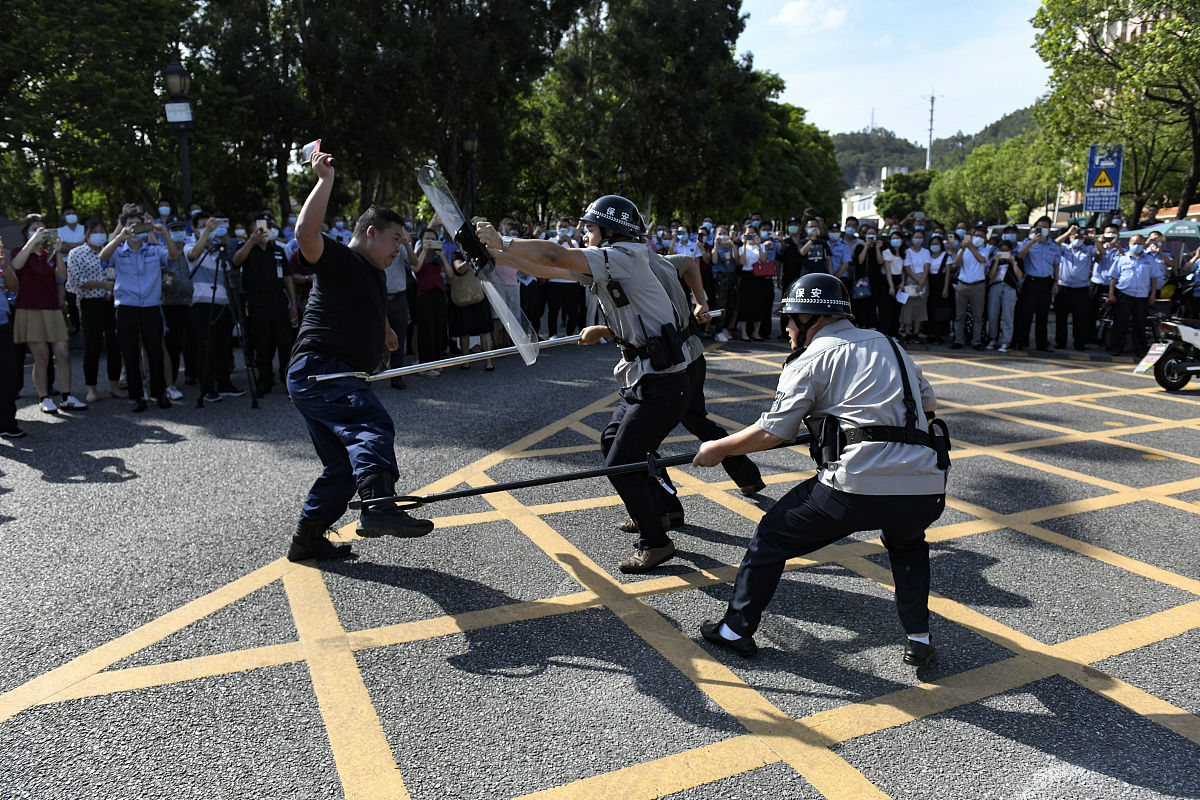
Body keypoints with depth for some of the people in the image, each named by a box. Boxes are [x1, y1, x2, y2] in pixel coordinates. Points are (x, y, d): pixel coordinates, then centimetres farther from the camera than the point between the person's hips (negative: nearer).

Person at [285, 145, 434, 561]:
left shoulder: (374, 274, 24)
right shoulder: (339, 258, -5)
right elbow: (306, 233, -27)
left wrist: (386, 333, 62)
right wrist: (325, 180, -24)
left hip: (338, 378, 11)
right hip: (318, 369, -11)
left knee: (343, 465, 14)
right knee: (373, 425, -33)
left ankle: (307, 538, 24)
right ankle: (378, 507, -50)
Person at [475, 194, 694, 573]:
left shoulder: (626, 256, -17)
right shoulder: (600, 267, 11)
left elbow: (554, 256, -22)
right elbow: (548, 269, 14)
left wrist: (502, 241, -13)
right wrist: (497, 255, 8)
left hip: (663, 386, -10)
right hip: (640, 381, 10)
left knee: (620, 464, -7)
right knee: (612, 442, 22)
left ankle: (655, 542, 8)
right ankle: (651, 511, 38)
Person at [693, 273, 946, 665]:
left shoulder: (812, 358, 5)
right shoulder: (888, 344, 23)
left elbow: (773, 432, 1)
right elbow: (929, 403, 33)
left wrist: (718, 449, 14)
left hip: (857, 485, -6)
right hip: (927, 492, 6)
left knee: (772, 536, 15)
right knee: (907, 543, 38)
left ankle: (736, 629, 22)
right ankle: (918, 638, 27)